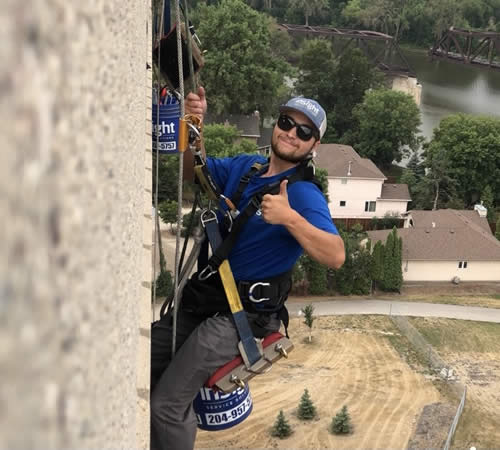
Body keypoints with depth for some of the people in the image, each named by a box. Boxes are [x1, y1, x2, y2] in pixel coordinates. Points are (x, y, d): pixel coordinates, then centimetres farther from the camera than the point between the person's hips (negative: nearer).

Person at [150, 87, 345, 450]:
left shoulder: (304, 194, -14)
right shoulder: (245, 166, 6)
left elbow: (336, 256, -25)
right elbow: (195, 168, 16)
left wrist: (290, 218, -38)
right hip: (203, 295, 7)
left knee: (167, 404, -15)